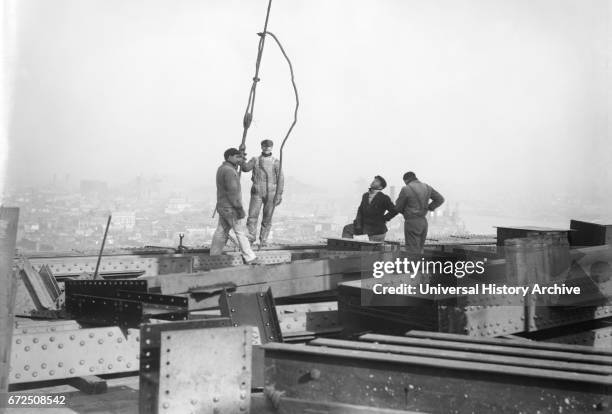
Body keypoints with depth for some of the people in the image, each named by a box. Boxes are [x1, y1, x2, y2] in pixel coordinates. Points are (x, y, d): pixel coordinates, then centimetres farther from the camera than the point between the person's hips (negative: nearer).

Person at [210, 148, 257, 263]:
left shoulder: (222, 169, 10)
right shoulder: (229, 171, -21)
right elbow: (232, 192, -24)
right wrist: (239, 209, -22)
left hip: (222, 207, 9)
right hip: (231, 209, -9)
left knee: (221, 232, 13)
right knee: (241, 232, -1)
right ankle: (249, 258, 4)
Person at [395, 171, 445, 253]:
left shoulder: (406, 189, -12)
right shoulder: (426, 187, 7)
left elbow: (398, 207, -3)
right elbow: (440, 199, 17)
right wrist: (428, 208, 13)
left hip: (412, 222, -7)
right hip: (424, 221, 7)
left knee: (412, 252, -5)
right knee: (419, 250, 15)